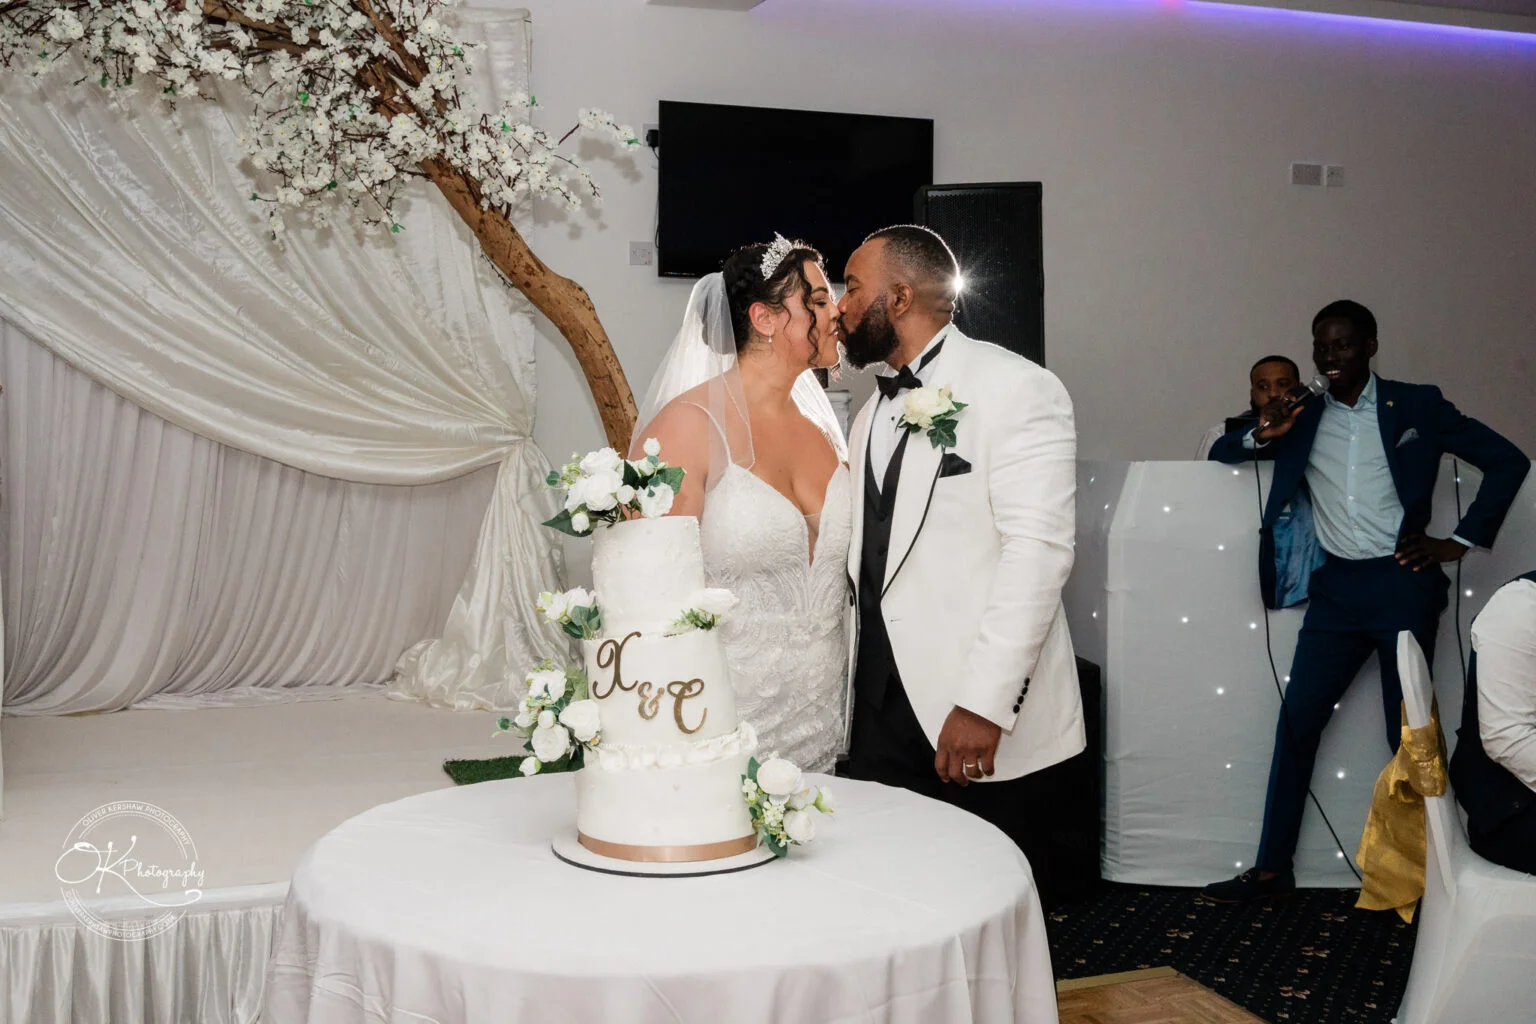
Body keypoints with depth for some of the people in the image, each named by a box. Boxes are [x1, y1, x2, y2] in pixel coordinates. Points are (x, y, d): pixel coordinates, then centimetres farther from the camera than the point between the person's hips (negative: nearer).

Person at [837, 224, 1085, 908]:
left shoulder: (1016, 389, -7)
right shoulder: (873, 412, 18)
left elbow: (1037, 550, -16)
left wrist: (985, 705, -22)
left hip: (984, 725, -6)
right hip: (884, 711, 7)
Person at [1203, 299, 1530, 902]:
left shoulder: (1416, 407, 2)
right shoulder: (1301, 418, 10)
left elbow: (1508, 462, 3)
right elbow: (1219, 453, 15)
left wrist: (1460, 542, -3)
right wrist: (1260, 436, -6)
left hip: (1402, 585, -3)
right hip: (1335, 589, 3)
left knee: (1409, 732, 2)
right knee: (1297, 721, 1)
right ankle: (1272, 869, 8)